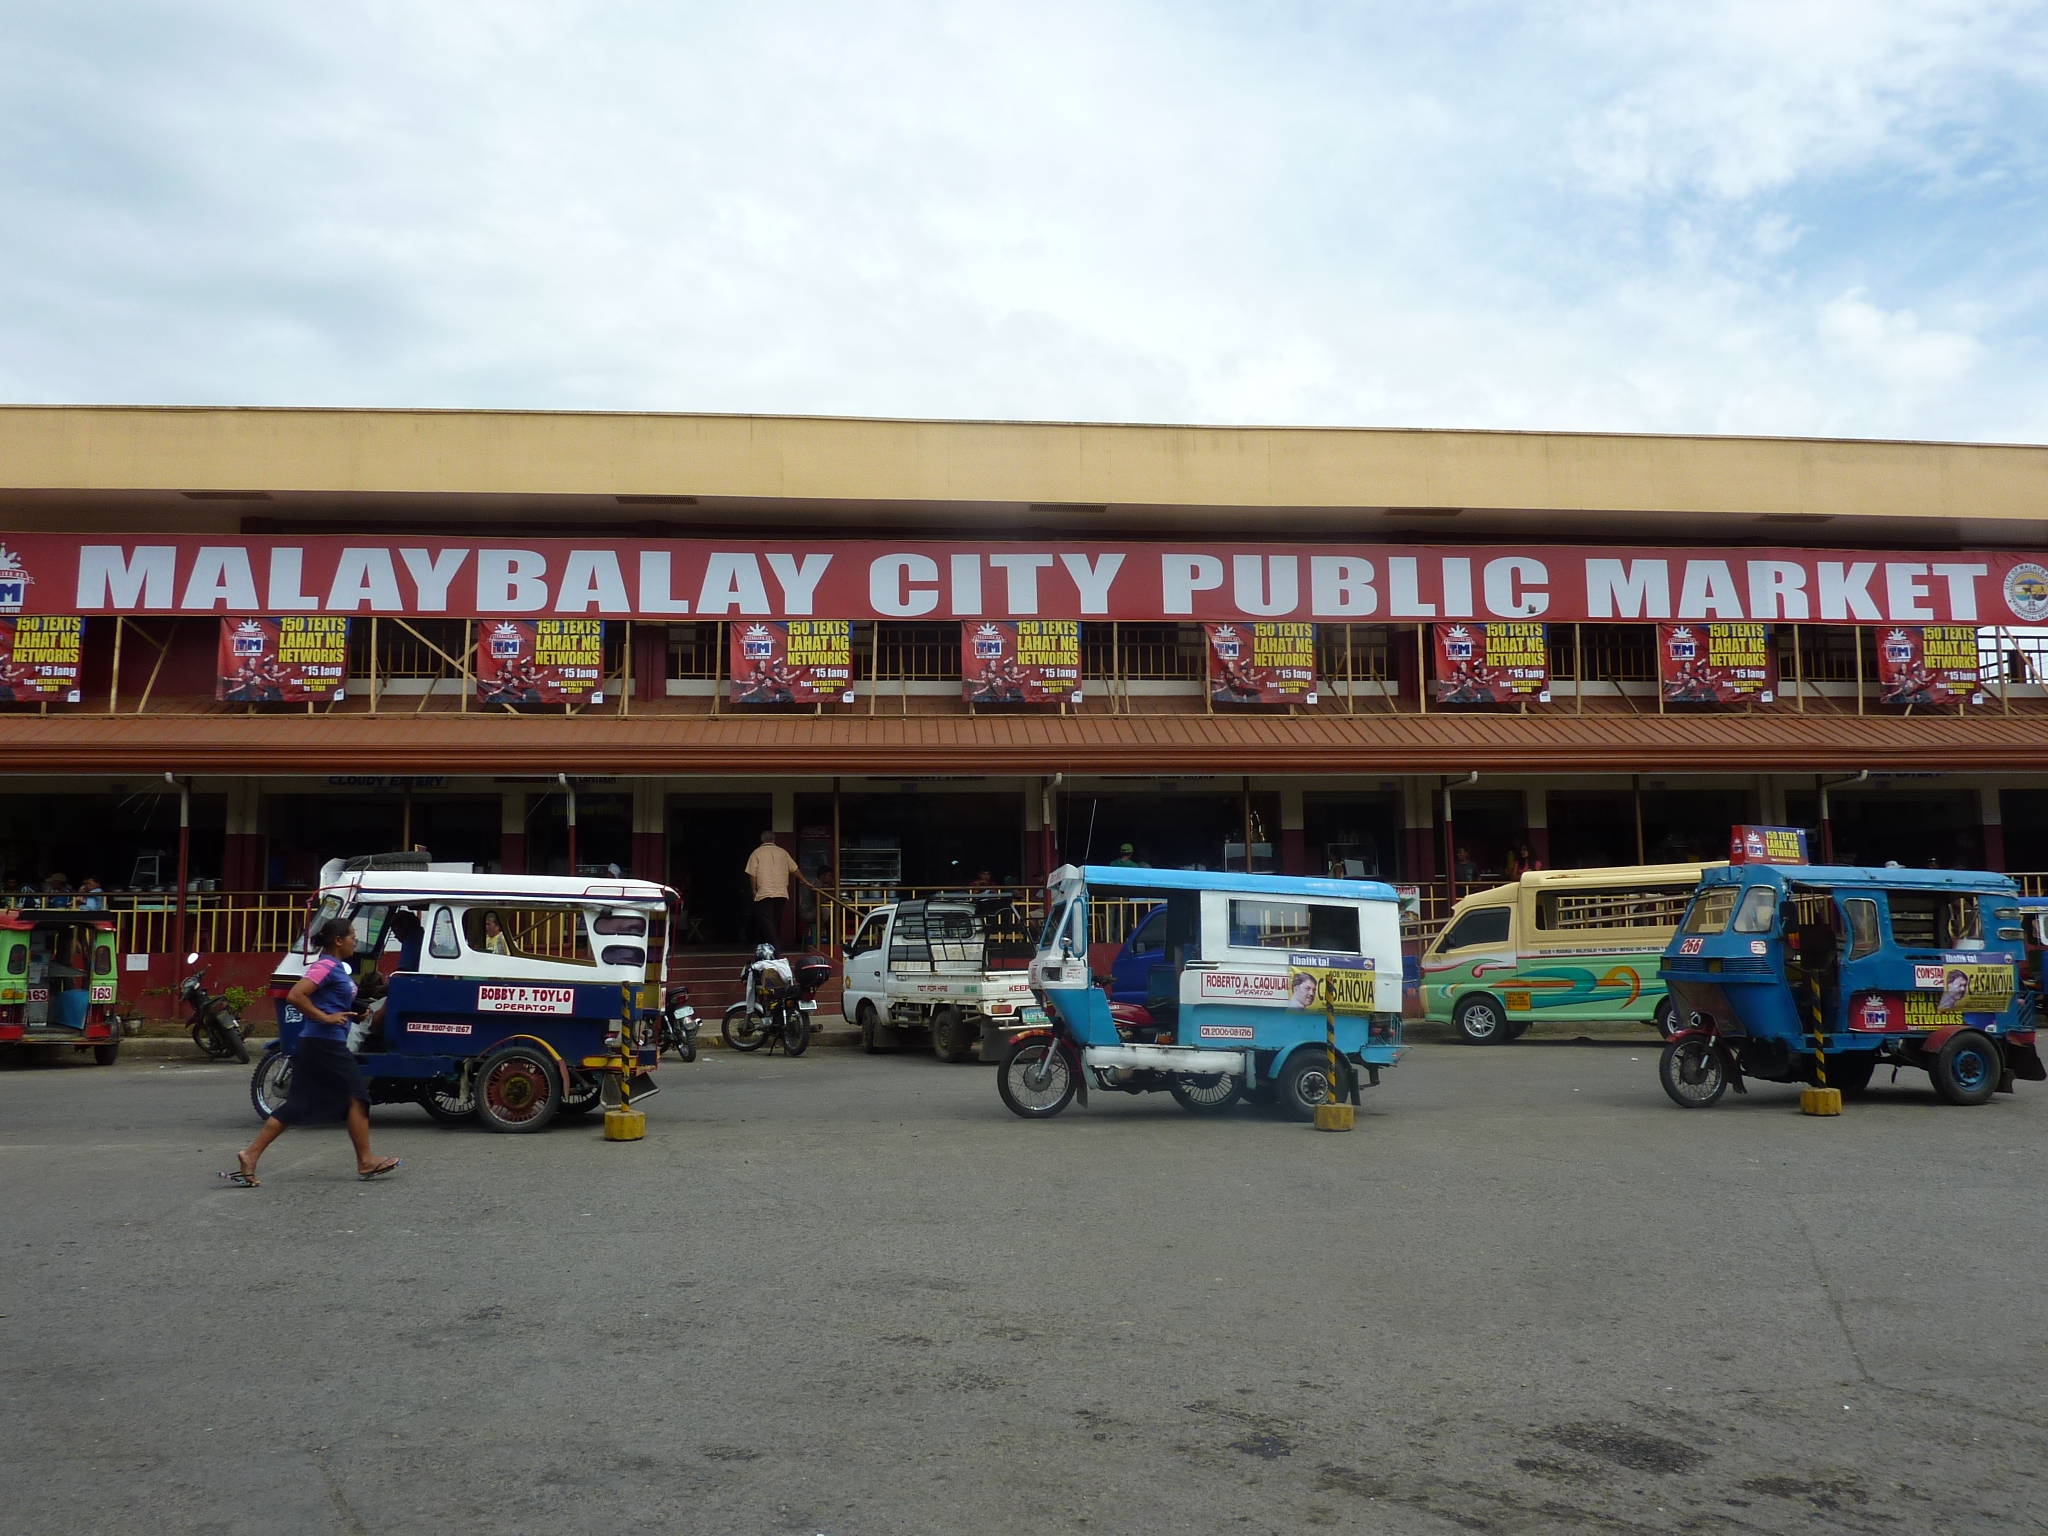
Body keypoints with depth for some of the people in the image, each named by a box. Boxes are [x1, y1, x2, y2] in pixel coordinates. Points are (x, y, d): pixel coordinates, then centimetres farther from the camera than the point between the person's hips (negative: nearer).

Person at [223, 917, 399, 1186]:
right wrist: (325, 1017, -20)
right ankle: (366, 1162, 7)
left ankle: (250, 1157, 6)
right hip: (325, 1043, -10)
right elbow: (295, 996, -24)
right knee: (356, 1096, 0)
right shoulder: (326, 966, -14)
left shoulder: (337, 967, 16)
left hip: (317, 1044, 10)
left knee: (297, 1107, 8)